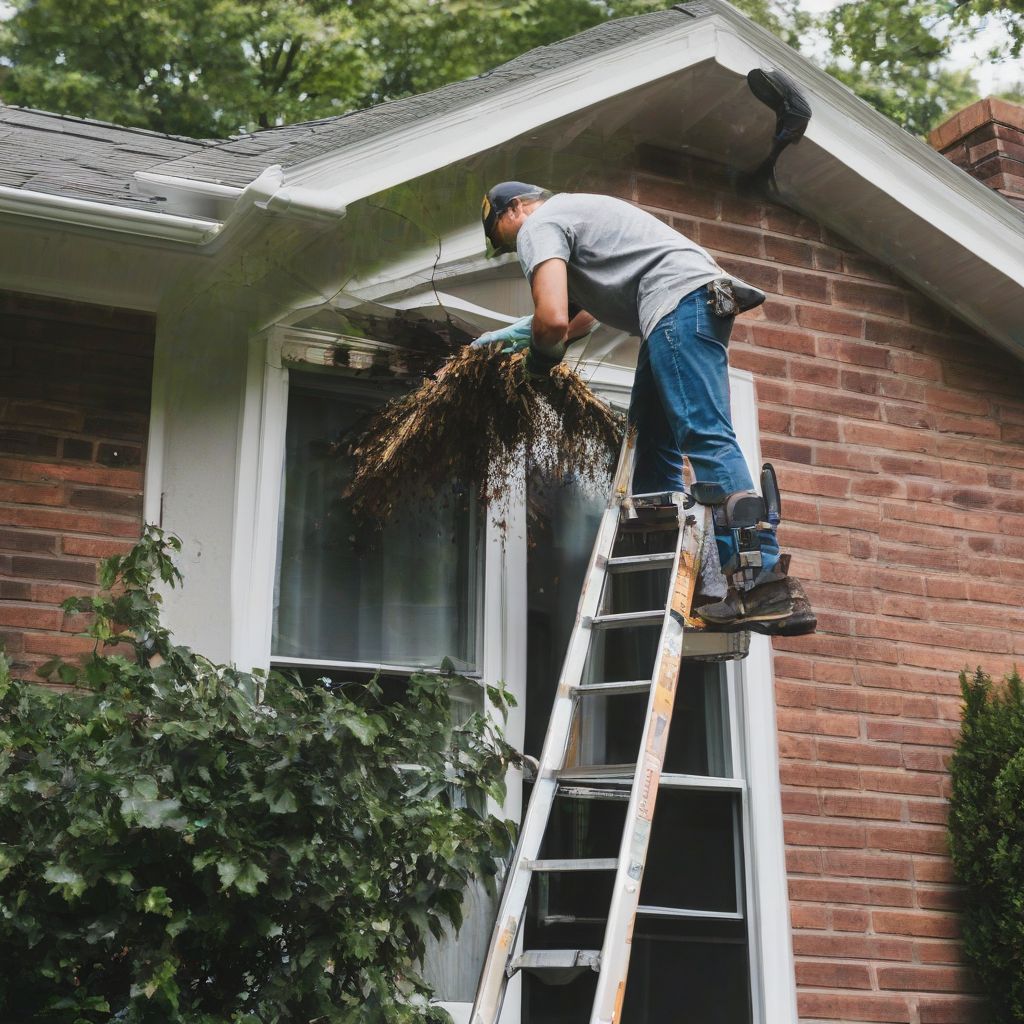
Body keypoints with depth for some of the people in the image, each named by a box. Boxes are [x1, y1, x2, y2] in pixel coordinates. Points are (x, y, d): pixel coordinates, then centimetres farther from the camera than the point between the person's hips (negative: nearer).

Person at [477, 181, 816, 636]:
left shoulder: (538, 225, 2)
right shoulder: (573, 211, 34)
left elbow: (553, 320, -15)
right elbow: (578, 318, 48)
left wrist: (540, 356, 7)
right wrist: (512, 335, 53)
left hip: (680, 297, -11)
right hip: (703, 299, 11)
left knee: (705, 436, -19)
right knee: (651, 442, 13)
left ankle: (765, 580, -28)